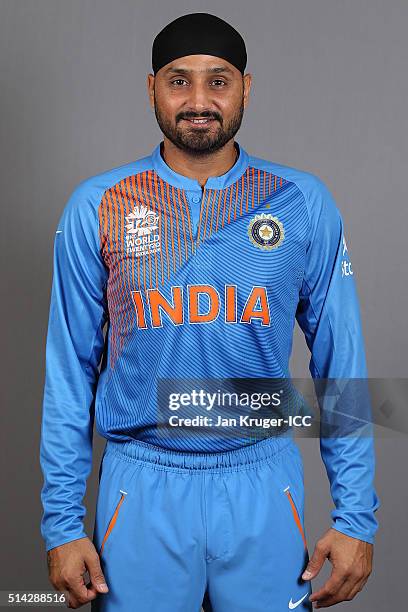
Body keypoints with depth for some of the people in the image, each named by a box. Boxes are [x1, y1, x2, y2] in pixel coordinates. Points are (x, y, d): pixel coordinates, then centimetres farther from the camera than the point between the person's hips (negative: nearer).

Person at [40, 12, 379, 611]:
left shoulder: (304, 203, -1)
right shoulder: (96, 207, -1)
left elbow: (341, 360, 1)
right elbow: (70, 366, 2)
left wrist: (356, 515, -1)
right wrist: (63, 520, -1)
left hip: (263, 483, 1)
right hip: (141, 488, 0)